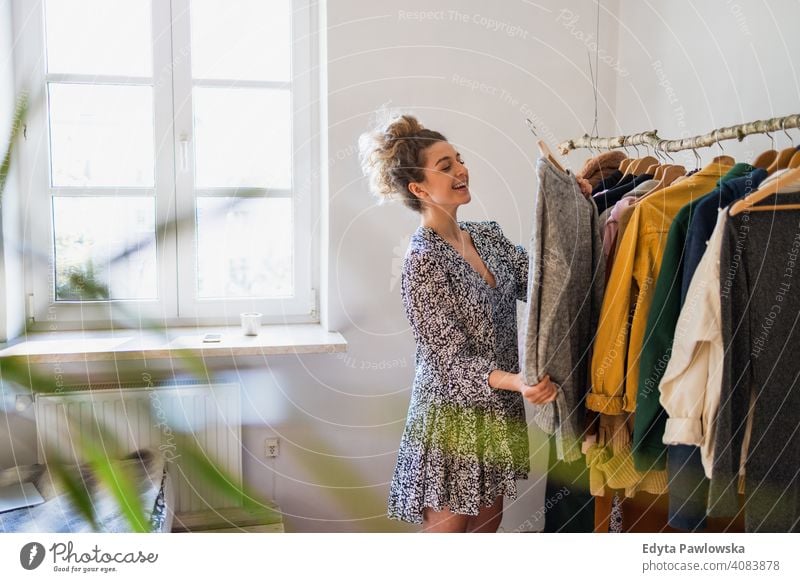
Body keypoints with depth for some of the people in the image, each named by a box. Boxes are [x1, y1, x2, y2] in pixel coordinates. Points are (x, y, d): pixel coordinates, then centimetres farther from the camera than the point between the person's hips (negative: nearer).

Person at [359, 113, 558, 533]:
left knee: (486, 528, 19)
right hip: (452, 416, -7)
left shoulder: (488, 235, 5)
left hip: (498, 411, 7)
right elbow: (450, 357, -20)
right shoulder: (423, 260, -18)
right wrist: (513, 381, -35)